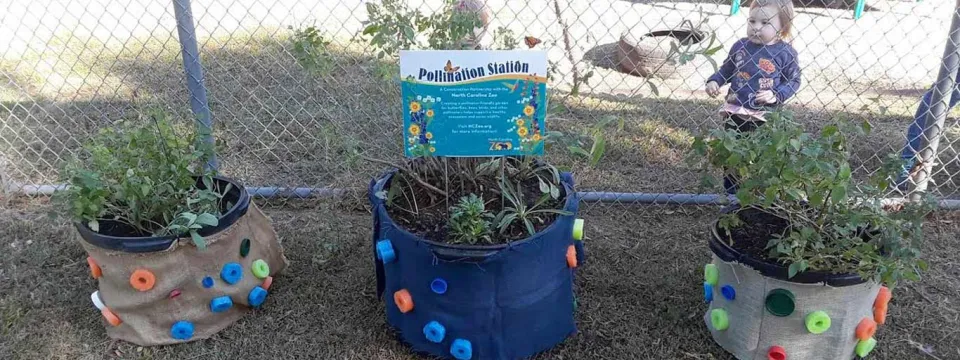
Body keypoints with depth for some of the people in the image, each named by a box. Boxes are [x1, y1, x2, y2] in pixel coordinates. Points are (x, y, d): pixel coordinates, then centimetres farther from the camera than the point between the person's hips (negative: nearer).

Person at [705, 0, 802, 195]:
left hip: (765, 118, -3)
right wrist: (714, 81, -5)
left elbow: (794, 81, -3)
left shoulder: (785, 53, -8)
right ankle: (731, 196, 27)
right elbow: (726, 70, 12)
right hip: (735, 113, 3)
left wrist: (776, 95, -18)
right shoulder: (740, 46, 0)